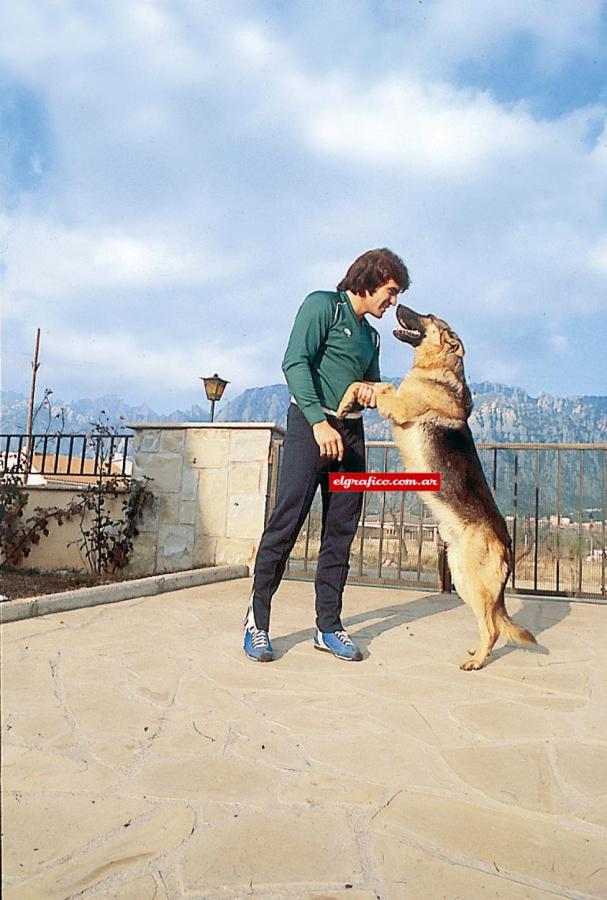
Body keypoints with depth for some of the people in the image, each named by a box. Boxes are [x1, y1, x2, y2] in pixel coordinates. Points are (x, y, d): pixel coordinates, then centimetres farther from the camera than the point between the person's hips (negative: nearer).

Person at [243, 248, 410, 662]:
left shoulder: (371, 335, 22)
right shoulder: (323, 305, 0)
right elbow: (295, 362, -13)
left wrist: (373, 393, 1)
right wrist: (319, 421, -23)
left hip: (351, 433, 8)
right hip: (310, 424, -7)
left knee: (341, 531, 5)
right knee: (287, 521, -10)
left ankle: (329, 626, 13)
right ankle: (257, 621, 1)